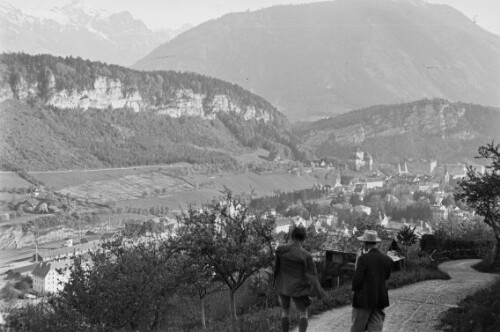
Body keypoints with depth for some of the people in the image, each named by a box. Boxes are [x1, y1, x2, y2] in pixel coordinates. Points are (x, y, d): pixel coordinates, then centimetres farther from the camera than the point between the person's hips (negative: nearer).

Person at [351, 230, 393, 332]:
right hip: (380, 300, 5)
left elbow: (357, 280, -14)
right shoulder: (386, 259, 2)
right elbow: (386, 276, 12)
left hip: (364, 300, -5)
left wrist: (355, 289, 4)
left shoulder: (364, 258, -15)